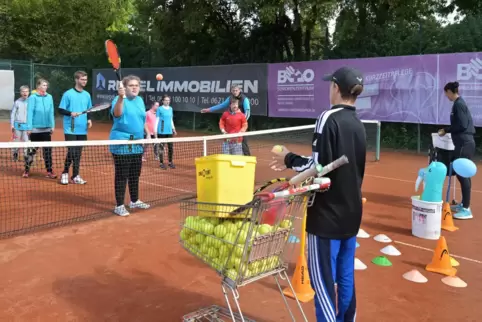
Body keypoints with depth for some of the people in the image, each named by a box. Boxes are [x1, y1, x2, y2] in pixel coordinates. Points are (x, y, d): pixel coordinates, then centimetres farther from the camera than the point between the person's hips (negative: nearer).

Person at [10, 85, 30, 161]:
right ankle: (15, 154, 25)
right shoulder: (17, 102, 3)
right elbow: (13, 114, 6)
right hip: (18, 125, 1)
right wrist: (12, 125, 1)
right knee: (16, 141, 8)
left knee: (26, 141, -6)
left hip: (27, 125, -1)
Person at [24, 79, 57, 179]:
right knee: (32, 150, 6)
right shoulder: (33, 97, -5)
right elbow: (30, 113, -7)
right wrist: (29, 127, -11)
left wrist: (52, 125, 6)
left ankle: (49, 171, 7)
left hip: (46, 129, 3)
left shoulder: (49, 97, 6)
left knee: (47, 150, 3)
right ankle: (27, 170, 19)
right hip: (35, 129, -3)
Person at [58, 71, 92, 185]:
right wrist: (70, 113, -21)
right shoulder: (68, 94, -5)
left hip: (82, 130, 5)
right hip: (71, 129, -4)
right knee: (71, 152, -7)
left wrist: (89, 119, 0)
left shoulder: (87, 95, 10)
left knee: (78, 153, 7)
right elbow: (60, 110, -4)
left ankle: (75, 176, 14)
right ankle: (65, 173, 12)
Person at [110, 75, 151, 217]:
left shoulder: (140, 100, 11)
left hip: (137, 144, 7)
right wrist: (121, 97, -45)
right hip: (121, 144, -7)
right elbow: (116, 114, -33)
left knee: (135, 174, 16)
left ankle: (134, 201, 29)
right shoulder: (119, 99, -11)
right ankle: (119, 206, 6)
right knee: (122, 175, -2)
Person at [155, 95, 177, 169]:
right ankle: (162, 163, 8)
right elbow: (157, 120, -2)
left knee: (171, 147, 5)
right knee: (162, 148, 0)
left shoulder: (170, 109, 12)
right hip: (161, 131, -5)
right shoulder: (160, 109, -3)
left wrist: (173, 128, 16)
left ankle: (170, 162, 16)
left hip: (169, 131, 5)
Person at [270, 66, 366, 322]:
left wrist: (290, 160, -5)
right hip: (351, 211, 8)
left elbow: (319, 166, -21)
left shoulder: (329, 118, -15)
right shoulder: (358, 124, 8)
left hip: (328, 212, -7)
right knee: (345, 276, 16)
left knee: (322, 278, 1)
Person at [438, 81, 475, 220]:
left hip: (464, 144, -10)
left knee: (463, 175, -7)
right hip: (464, 143, 10)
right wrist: (447, 130, 14)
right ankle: (463, 204, 25)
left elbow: (462, 125, -18)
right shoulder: (459, 103, 15)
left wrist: (446, 130, -8)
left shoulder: (458, 104, -13)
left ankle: (466, 209, -4)